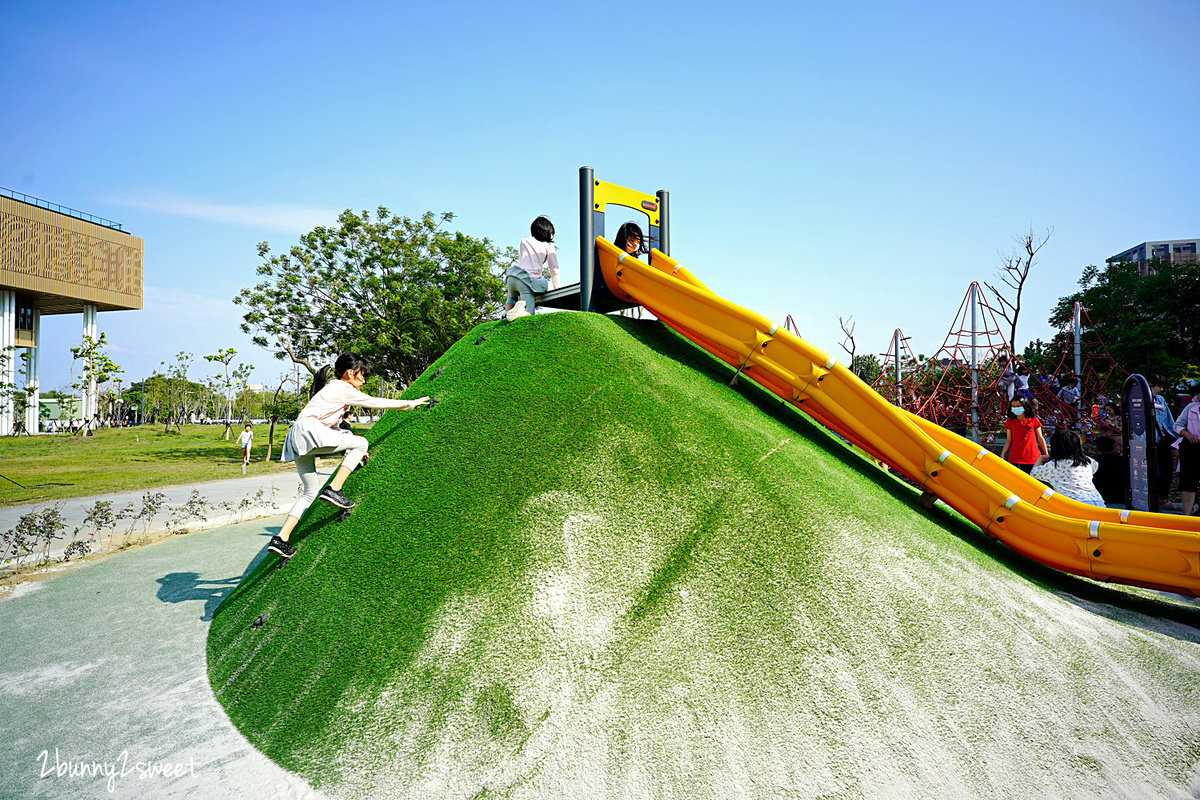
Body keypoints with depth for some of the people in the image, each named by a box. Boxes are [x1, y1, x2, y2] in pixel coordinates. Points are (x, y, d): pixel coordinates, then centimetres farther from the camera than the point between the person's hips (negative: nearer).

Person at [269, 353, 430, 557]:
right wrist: (412, 403, 10)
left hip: (297, 441, 10)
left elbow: (331, 426, 31)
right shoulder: (343, 389, -1)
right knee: (360, 442, -5)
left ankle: (281, 539, 8)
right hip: (308, 429, -10)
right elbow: (376, 403, 2)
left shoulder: (333, 389, 27)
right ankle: (333, 490, -11)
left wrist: (350, 450, 32)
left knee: (310, 492, 14)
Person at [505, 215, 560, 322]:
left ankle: (507, 311, 3)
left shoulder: (524, 241, 23)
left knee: (512, 298, 37)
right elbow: (554, 271, 5)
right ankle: (522, 308, -37)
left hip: (512, 276, 5)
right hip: (529, 279, -5)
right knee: (529, 315, -1)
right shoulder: (549, 247, 12)